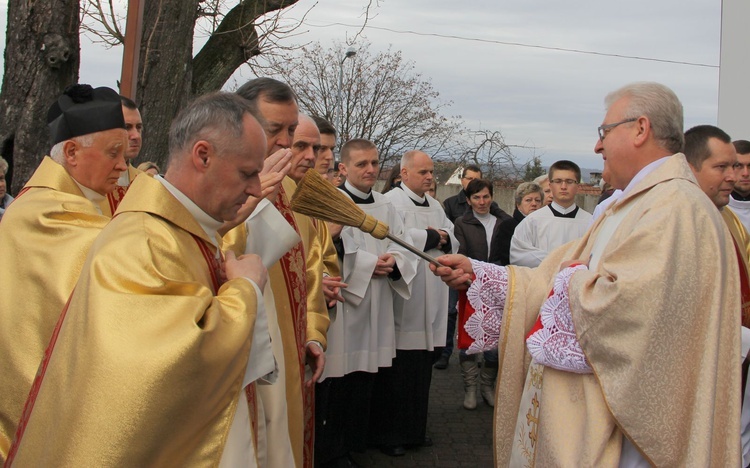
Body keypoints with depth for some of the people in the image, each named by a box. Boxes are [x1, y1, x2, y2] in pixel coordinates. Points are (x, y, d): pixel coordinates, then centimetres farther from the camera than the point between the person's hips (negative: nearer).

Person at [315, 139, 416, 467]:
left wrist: (393, 262, -10)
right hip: (340, 306, -6)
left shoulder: (385, 207, 13)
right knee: (336, 383, -2)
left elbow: (404, 247, 11)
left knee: (363, 378, 12)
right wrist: (370, 264, -13)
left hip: (375, 309, 6)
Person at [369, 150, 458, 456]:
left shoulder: (434, 206, 19)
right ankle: (388, 434, 8)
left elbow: (454, 241, 18)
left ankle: (415, 429, 23)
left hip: (431, 303, 7)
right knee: (397, 371, -3)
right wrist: (432, 237, -8)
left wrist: (443, 239, -5)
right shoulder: (392, 201, -7)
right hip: (403, 302, -7)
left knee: (422, 369, 11)